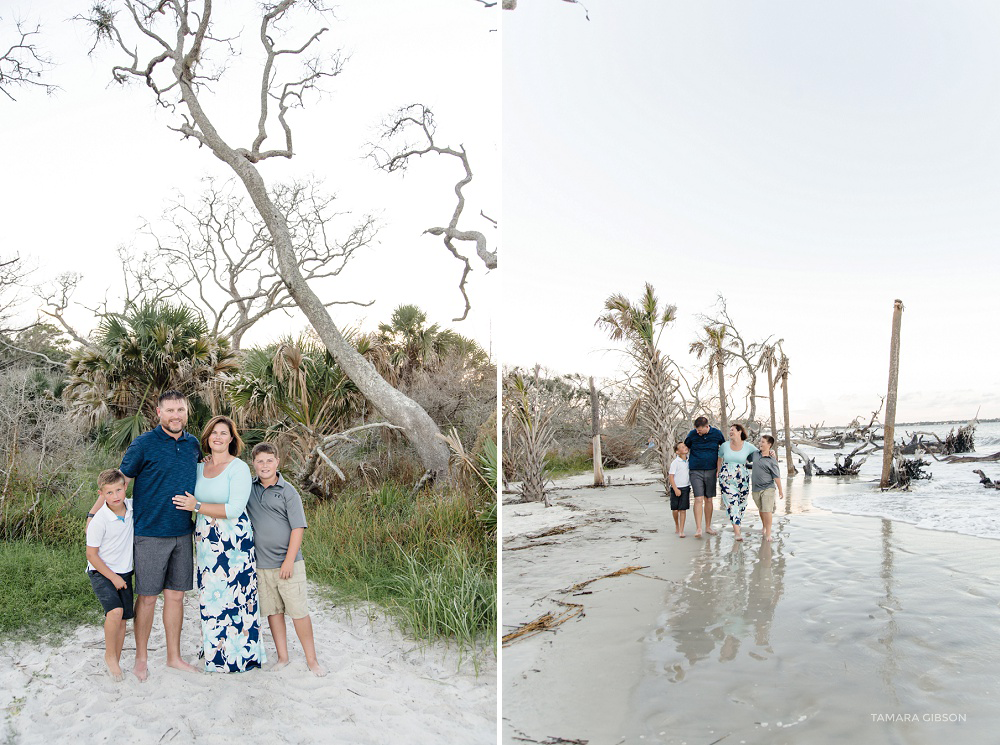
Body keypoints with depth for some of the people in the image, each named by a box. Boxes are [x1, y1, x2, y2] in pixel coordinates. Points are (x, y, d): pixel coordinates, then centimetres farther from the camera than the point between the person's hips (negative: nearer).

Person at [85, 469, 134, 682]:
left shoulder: (131, 507, -6)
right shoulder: (100, 520, -19)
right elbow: (91, 555, -13)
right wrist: (113, 577, -13)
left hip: (124, 573, 5)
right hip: (101, 573, -5)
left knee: (122, 620, 6)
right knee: (115, 611, -25)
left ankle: (115, 662, 21)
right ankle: (110, 655, -4)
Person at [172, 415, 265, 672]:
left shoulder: (239, 468, -9)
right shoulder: (200, 468, 10)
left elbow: (234, 509, -18)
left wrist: (197, 506, -15)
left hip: (234, 541, -6)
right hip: (206, 542, 6)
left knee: (234, 596, -2)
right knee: (210, 597, 10)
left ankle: (239, 654, 10)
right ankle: (214, 651, 24)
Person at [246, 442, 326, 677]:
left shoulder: (288, 492, -6)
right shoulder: (248, 488, 6)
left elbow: (298, 528, -8)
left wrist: (289, 560, -13)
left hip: (288, 563, -4)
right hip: (262, 564, 4)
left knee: (299, 611, -2)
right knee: (273, 611, 11)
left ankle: (311, 659, 8)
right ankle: (282, 657, 23)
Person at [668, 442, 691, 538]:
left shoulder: (689, 461, 3)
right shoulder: (675, 462, -12)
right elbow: (671, 476, -11)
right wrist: (675, 489, -14)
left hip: (686, 488, 3)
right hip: (676, 488, -3)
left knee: (683, 509, -2)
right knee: (675, 509, 4)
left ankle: (681, 530, 2)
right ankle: (676, 525, 30)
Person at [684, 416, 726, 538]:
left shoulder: (717, 434, -1)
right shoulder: (692, 434, -4)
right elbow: (685, 448, 11)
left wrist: (720, 469, 9)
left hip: (711, 471, 2)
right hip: (696, 471, -2)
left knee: (708, 500, 8)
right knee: (698, 499, -11)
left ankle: (708, 527, 20)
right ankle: (698, 529, -11)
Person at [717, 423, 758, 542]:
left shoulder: (748, 446, -1)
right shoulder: (724, 446, 3)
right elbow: (719, 460, 16)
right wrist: (718, 474, 16)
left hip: (742, 479, 1)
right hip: (726, 479, -1)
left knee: (741, 504, 8)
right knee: (732, 503, -11)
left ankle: (736, 525, 33)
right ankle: (737, 532, -15)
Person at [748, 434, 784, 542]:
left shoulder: (772, 460, -9)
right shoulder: (755, 455, 6)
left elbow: (776, 476, -8)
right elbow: (746, 457, 31)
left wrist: (780, 490, -6)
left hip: (768, 488, -5)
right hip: (756, 489, 5)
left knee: (767, 510, -11)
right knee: (761, 510, 18)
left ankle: (768, 533, -4)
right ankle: (764, 527, 38)